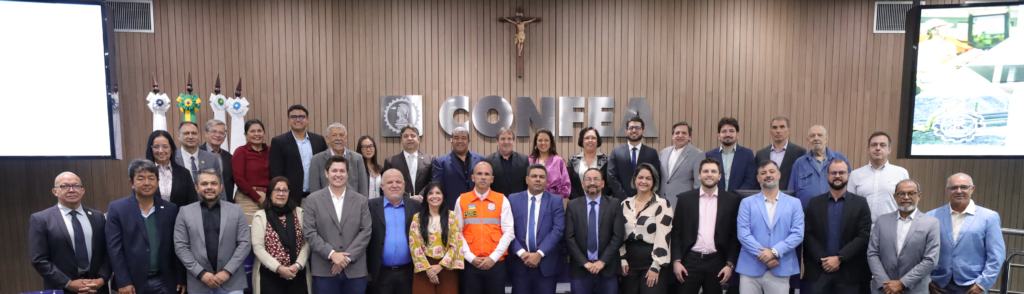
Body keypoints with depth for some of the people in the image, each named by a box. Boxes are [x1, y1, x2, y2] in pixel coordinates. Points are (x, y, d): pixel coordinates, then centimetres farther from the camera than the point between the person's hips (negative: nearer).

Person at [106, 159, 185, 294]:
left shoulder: (170, 209, 3)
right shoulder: (117, 208, -2)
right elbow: (114, 248, -5)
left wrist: (181, 279, 4)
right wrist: (123, 282, -9)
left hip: (165, 282, 2)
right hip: (133, 282, -2)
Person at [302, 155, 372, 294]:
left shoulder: (361, 200, 8)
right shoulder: (313, 200, 4)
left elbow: (365, 232, 1)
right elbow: (309, 232, -3)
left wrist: (348, 257, -10)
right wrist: (331, 254, -13)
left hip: (355, 270, 1)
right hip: (324, 271, -1)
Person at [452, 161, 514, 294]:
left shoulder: (502, 200, 4)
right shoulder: (461, 200, 5)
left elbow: (509, 232, -1)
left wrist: (493, 257, -9)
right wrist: (470, 257, -7)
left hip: (496, 263, 0)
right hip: (469, 263, 0)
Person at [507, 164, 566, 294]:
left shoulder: (556, 200, 2)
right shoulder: (513, 199, 5)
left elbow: (558, 230, -7)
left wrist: (539, 254, -14)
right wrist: (521, 253, -12)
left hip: (547, 264, 0)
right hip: (520, 263, 1)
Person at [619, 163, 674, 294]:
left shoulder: (662, 204, -6)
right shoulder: (625, 204, 9)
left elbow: (662, 237, -11)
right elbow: (620, 234, 11)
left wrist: (655, 267, -14)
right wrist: (622, 260, 4)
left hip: (652, 260, -4)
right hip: (630, 261, 4)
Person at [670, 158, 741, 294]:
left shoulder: (732, 200, 3)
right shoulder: (685, 198, 4)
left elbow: (735, 235, 4)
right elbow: (676, 233, 3)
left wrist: (730, 264, -2)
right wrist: (676, 261, -3)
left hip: (717, 262, 0)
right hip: (690, 261, 0)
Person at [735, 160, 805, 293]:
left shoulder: (794, 203, 9)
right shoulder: (747, 202, 6)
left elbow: (798, 234, -1)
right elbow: (743, 233, -4)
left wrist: (774, 252, -13)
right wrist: (763, 254, -14)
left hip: (781, 269, 1)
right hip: (750, 268, 0)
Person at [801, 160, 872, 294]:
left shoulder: (860, 203, 4)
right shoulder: (814, 203, 6)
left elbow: (864, 236, -4)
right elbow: (808, 235, 0)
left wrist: (839, 258, -11)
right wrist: (822, 259, -11)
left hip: (849, 272, 0)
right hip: (818, 270, 0)